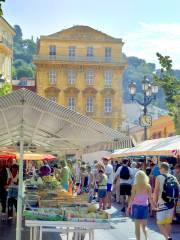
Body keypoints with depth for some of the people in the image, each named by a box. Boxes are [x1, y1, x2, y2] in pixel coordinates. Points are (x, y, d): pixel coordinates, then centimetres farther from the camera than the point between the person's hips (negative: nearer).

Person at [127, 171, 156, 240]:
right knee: (144, 226, 15)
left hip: (136, 206, -2)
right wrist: (154, 206, 9)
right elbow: (150, 198, -2)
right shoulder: (148, 186, -3)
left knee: (137, 226, 6)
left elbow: (132, 198, -8)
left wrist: (128, 207, 0)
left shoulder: (135, 186, -8)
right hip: (145, 206, 2)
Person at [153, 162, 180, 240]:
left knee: (160, 223, 1)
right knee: (168, 223, 18)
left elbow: (156, 192, -10)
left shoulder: (159, 177, -9)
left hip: (162, 204, -5)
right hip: (172, 204, 5)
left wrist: (154, 203, -2)